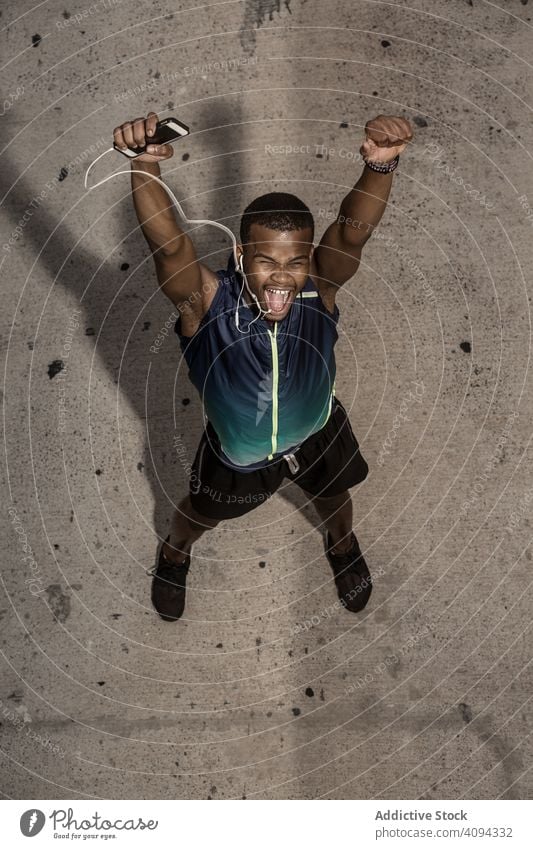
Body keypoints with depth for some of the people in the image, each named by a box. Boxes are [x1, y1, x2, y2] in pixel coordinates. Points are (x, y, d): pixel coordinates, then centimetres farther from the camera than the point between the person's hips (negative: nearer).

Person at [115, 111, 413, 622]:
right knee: (202, 513, 29)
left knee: (333, 498, 33)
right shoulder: (207, 303, -38)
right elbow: (168, 244, -56)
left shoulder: (319, 289, -33)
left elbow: (354, 231, -51)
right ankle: (174, 555, 67)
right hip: (236, 452, -1)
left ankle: (342, 545, 71)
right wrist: (145, 163, -73)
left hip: (318, 435, 2)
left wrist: (380, 165, -70)